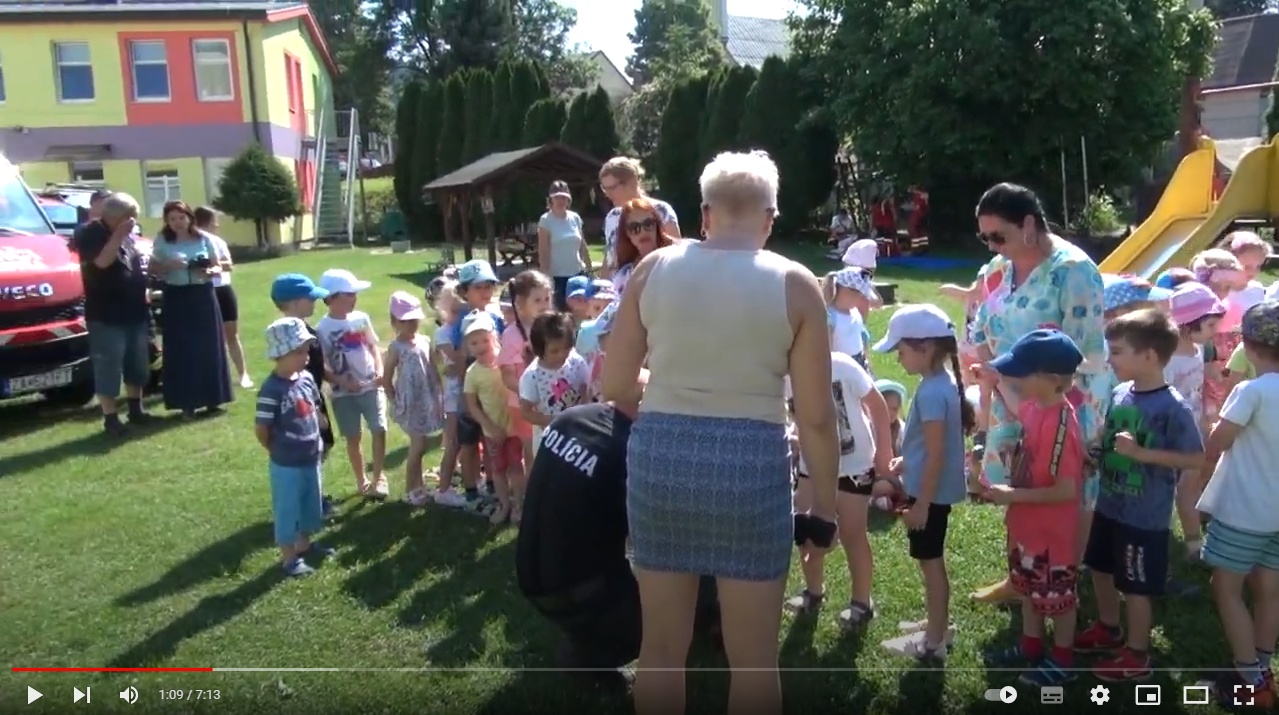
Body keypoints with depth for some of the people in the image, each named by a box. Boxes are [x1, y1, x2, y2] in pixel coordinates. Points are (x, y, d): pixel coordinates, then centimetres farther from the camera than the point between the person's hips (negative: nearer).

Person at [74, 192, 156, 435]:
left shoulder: (128, 235, 14)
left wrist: (143, 287, 12)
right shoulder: (90, 233, -9)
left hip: (135, 312, 8)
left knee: (137, 366, 13)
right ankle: (110, 418, 1)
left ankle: (135, 409, 26)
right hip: (107, 316, -8)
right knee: (109, 368, -5)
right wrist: (119, 234, -23)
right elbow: (102, 261, -25)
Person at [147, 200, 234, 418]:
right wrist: (169, 265, -16)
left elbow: (217, 266, 8)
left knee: (208, 348, 3)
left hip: (203, 296, 1)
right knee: (181, 352, -1)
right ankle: (187, 402, 4)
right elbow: (153, 269, 4)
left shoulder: (203, 238, 3)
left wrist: (210, 272, -15)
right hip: (176, 298, -1)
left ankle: (212, 400, 12)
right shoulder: (163, 241, 2)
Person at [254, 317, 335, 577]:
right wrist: (278, 451, -2)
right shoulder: (272, 389, -23)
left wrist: (315, 441, 9)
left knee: (311, 504, 22)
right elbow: (261, 428, -16)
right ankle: (289, 557, 24)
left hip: (311, 458, 7)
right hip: (286, 465, -7)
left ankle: (304, 543, 43)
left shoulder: (306, 378, -2)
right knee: (287, 509, 9)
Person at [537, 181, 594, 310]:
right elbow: (543, 252, -8)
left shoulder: (575, 218, 7)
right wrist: (546, 276, -13)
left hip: (578, 273, 4)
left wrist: (590, 269, 12)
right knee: (560, 309, -6)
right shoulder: (546, 220, -5)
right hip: (557, 276, -4)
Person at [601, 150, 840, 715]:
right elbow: (815, 416, -5)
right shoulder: (794, 284, -4)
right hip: (751, 463, -2)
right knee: (753, 657, 14)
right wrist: (824, 506, 6)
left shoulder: (653, 269, 1)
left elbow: (612, 385, 3)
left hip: (659, 456, 2)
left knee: (661, 647, 18)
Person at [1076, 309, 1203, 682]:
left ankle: (1137, 655, 26)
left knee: (1136, 587, 7)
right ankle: (1108, 628, 45)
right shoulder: (1120, 393, -1)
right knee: (1101, 568, 23)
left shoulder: (1173, 408, -21)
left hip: (1145, 517, -7)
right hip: (1109, 506, 7)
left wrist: (1142, 453, -27)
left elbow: (1196, 459, -20)